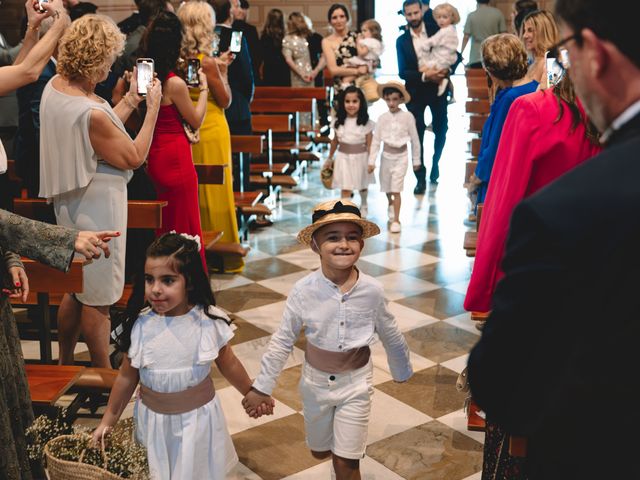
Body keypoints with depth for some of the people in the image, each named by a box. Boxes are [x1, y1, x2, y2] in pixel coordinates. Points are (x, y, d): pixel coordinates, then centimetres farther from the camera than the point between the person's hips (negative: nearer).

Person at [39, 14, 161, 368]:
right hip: (97, 209, -9)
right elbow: (135, 157, -16)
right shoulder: (89, 112, -29)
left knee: (77, 287, 22)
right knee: (98, 297, 5)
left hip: (72, 203, 9)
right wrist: (152, 108, -9)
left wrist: (131, 99, 9)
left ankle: (65, 364, 36)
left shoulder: (55, 86, -1)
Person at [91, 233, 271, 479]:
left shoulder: (209, 321, -17)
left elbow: (228, 364, 0)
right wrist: (108, 421, 6)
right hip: (152, 419, 1)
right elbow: (127, 376, -1)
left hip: (198, 416, -1)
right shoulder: (139, 325, -16)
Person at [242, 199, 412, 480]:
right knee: (319, 451, 22)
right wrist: (262, 386, -6)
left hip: (355, 383, -1)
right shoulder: (304, 290, -20)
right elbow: (283, 341, -9)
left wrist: (402, 371, 13)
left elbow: (391, 337, -1)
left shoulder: (372, 291, -19)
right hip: (316, 381, 2)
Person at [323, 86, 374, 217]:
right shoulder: (338, 121, -6)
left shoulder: (366, 122, -12)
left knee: (362, 185, 23)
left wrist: (371, 162, -13)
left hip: (360, 157, 0)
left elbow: (369, 144, -9)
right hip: (343, 157, 0)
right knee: (345, 189, -6)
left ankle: (363, 205, 52)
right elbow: (335, 141, 6)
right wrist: (329, 159, 13)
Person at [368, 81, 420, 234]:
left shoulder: (408, 117, -10)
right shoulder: (382, 118, -5)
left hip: (401, 156, -3)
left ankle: (396, 220, 1)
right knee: (387, 188, 18)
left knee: (396, 190, -9)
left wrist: (416, 160, 2)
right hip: (386, 156, 3)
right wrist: (372, 161, -8)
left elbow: (414, 139, -3)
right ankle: (391, 204, 50)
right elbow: (376, 140, -5)